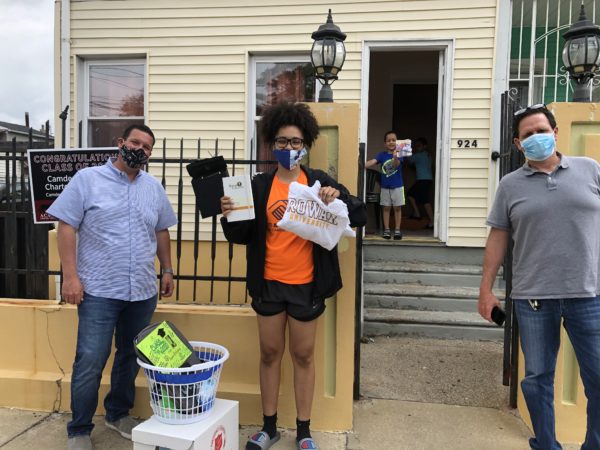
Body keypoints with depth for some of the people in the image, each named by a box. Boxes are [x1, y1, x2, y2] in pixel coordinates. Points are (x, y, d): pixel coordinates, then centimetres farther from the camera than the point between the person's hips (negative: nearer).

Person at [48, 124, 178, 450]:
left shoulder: (154, 187, 11)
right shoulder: (87, 178, -2)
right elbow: (66, 227, -6)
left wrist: (167, 269, 13)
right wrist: (70, 275, -12)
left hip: (143, 291, 5)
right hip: (99, 290, -4)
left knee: (131, 357, 15)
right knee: (90, 362, -1)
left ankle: (118, 413, 35)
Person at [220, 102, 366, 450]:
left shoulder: (319, 182, -3)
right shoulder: (260, 185, 0)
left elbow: (360, 217, -5)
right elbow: (242, 236, 2)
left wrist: (339, 197, -23)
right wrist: (230, 217, -18)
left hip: (306, 286, -1)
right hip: (268, 285, 2)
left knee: (304, 356, 12)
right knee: (270, 353, 13)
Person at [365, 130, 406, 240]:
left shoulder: (399, 154, -8)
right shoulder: (381, 155, -1)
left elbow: (396, 165, -25)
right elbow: (372, 162, -14)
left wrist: (395, 157, -47)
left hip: (397, 186, -2)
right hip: (385, 186, 2)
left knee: (397, 208, 5)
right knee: (386, 208, 8)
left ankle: (397, 230, 12)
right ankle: (386, 230, 16)